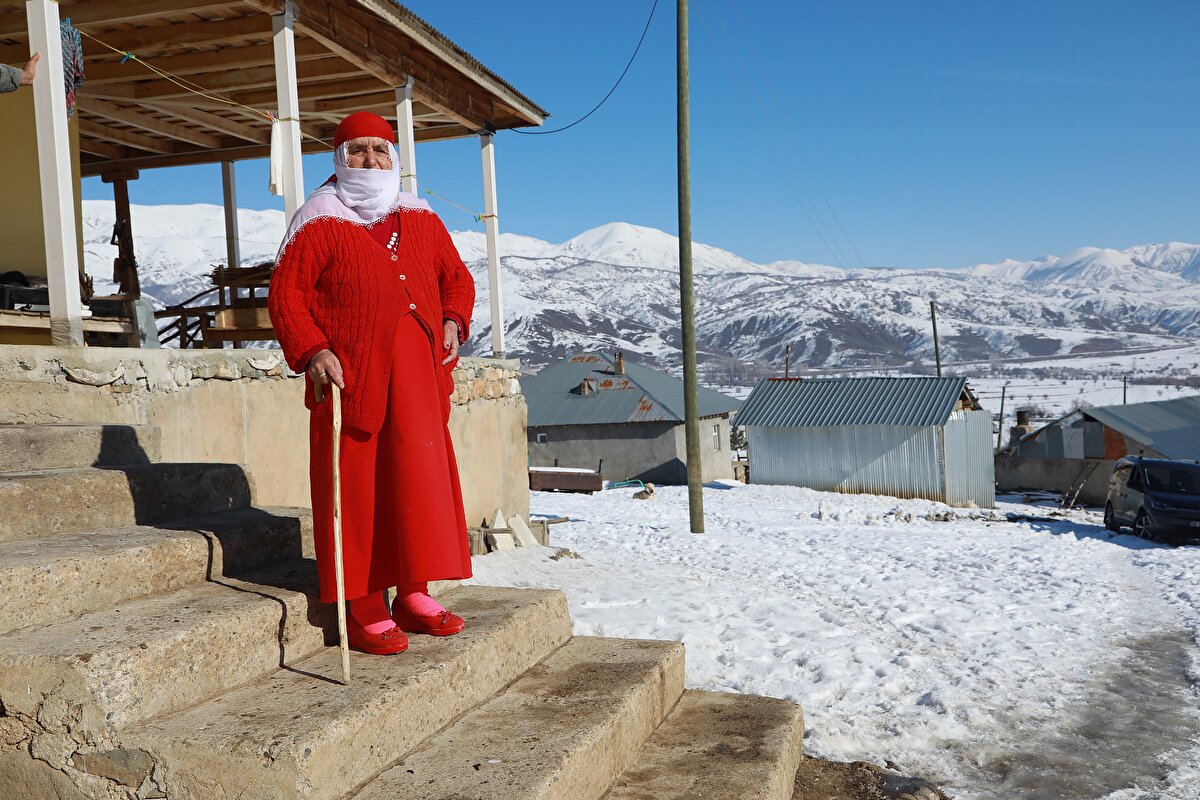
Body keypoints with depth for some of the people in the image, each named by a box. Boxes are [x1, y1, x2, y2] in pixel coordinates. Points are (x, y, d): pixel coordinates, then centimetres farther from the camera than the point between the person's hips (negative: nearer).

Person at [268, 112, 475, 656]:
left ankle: (414, 594, 19)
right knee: (357, 486, -3)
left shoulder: (421, 221, 17)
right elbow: (285, 294, -3)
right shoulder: (320, 224, 2)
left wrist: (453, 323, 5)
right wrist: (311, 351, -17)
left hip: (416, 376, 5)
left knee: (422, 478, 6)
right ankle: (364, 610, 6)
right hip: (349, 375, -5)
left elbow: (456, 278, 24)